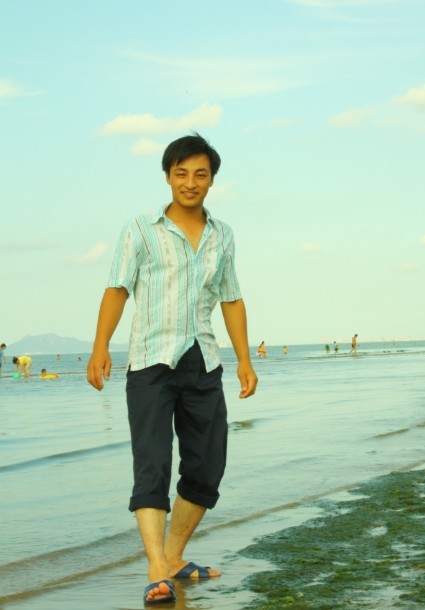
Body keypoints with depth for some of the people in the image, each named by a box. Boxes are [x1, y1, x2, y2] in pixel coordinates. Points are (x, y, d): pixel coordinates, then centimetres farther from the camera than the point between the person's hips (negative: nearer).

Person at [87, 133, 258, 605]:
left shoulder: (222, 236, 15)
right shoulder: (141, 230, 2)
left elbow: (231, 300, 18)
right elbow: (117, 289, -5)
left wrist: (244, 359, 10)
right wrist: (100, 347, -17)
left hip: (203, 363, 5)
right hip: (151, 361, -5)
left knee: (206, 468, 6)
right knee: (152, 464, -14)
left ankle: (174, 558, 21)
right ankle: (157, 573, -23)